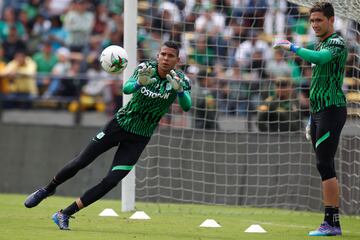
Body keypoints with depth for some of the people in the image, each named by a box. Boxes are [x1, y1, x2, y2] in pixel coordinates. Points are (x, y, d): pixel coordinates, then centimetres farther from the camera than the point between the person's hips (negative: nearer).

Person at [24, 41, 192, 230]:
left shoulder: (180, 80, -14)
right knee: (80, 163, 0)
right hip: (120, 124, 0)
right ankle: (48, 189, 29)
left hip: (139, 138, 0)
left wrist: (179, 89, -51)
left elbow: (186, 107, -31)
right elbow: (126, 88, -30)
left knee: (111, 182, -9)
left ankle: (64, 215, 1)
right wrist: (140, 83, -53)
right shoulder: (146, 68, -14)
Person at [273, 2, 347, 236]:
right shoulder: (320, 45, 20)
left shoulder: (337, 44, -9)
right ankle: (331, 222, 9)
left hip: (332, 110, -10)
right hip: (318, 111, 10)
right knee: (325, 166, 8)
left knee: (324, 165, -14)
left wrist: (293, 47, -23)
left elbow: (319, 58, -32)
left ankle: (332, 222, -14)